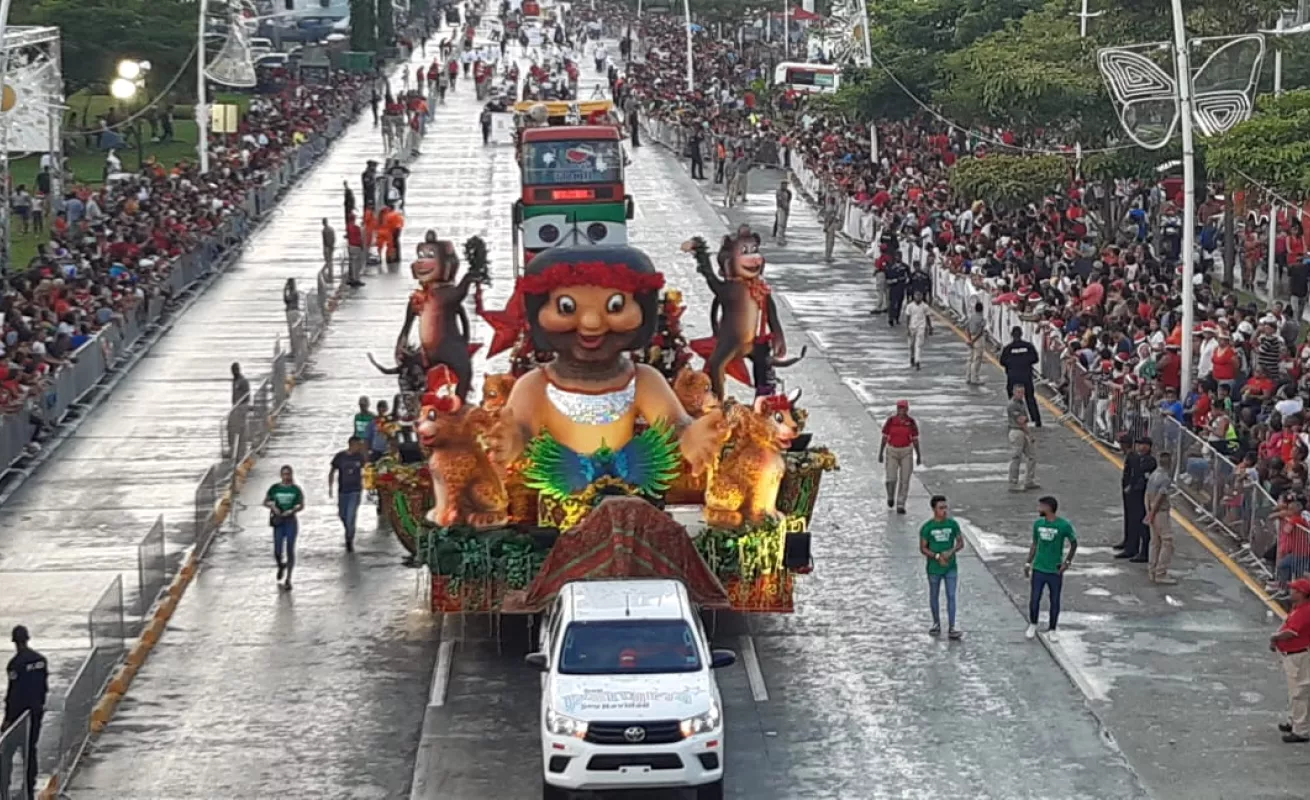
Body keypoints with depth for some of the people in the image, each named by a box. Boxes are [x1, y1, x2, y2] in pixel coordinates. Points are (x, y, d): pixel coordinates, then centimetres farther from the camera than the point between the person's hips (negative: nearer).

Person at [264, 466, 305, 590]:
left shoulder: (295, 489, 0)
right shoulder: (275, 488, 2)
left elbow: (301, 506, 1)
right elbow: (265, 502, 7)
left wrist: (292, 511, -17)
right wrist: (273, 506, -13)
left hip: (291, 521, -1)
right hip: (279, 522, 1)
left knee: (290, 550, -2)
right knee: (277, 551, -1)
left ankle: (288, 580, 6)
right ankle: (281, 565, 35)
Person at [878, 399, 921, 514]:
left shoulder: (911, 422, -5)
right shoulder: (890, 421, -7)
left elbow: (915, 440, 1)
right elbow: (884, 437, 0)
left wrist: (918, 456, 1)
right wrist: (881, 453, -1)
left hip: (907, 452, 0)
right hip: (892, 451, 0)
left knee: (904, 480, -4)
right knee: (891, 479, -4)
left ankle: (900, 505, 2)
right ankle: (890, 495, 29)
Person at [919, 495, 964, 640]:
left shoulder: (952, 524, -3)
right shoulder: (926, 527, -7)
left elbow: (960, 543, 4)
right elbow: (923, 548, -5)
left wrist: (950, 552, -16)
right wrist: (937, 557, -19)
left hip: (951, 568, 0)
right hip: (934, 568, 0)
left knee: (951, 596, -5)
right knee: (934, 596, 13)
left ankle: (951, 628, -5)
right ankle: (936, 624, 31)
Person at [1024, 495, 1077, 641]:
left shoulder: (1064, 525, -11)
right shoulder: (1038, 524, 1)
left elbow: (1074, 543, 0)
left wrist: (1067, 561, -6)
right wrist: (1028, 563, 9)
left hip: (1055, 571, -3)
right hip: (1038, 569, 3)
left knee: (1055, 602, 6)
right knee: (1034, 600, 3)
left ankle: (1052, 630, 19)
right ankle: (1032, 625, 23)